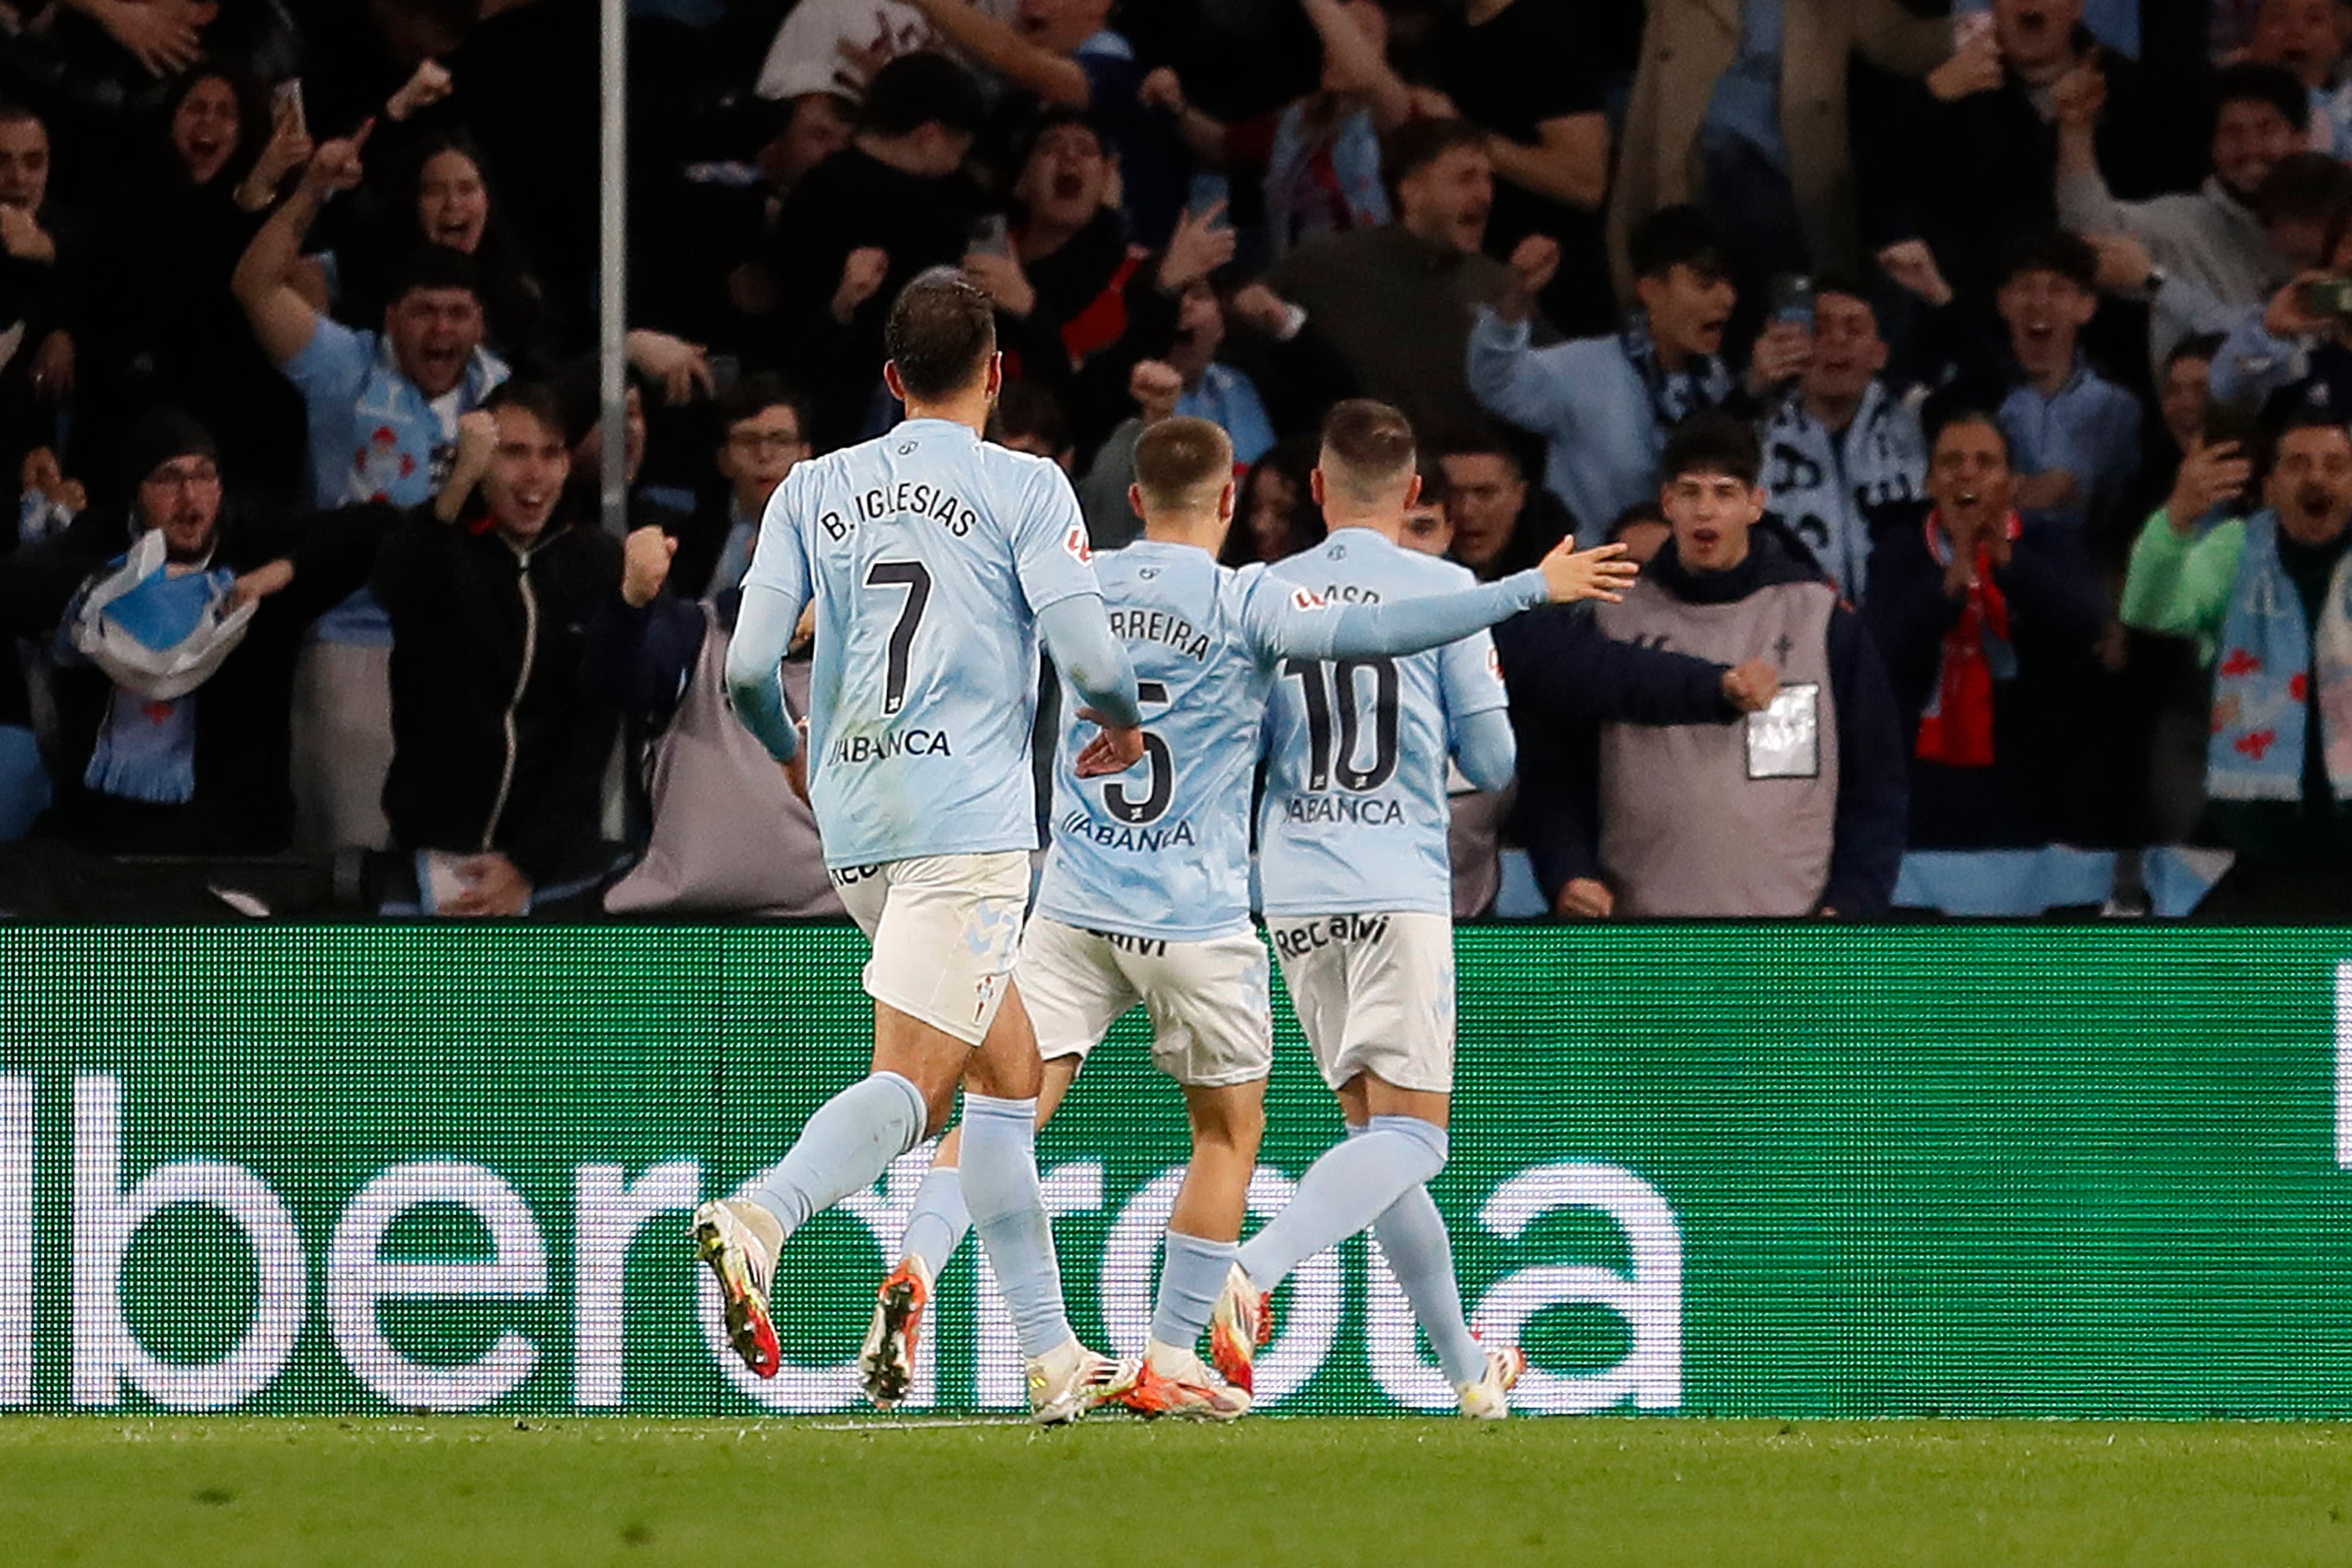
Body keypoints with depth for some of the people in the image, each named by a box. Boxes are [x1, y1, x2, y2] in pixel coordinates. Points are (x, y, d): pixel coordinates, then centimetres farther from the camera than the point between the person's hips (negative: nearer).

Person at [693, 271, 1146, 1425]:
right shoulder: (1024, 489, -1)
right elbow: (1090, 659, -8)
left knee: (1009, 1070, 16)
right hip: (967, 818, -6)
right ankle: (762, 1218, -39)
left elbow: (747, 669, 5)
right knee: (911, 1079, -12)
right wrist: (1124, 727, 15)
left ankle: (1051, 1356, 15)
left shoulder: (814, 490, 11)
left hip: (853, 827, 6)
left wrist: (794, 754, 26)